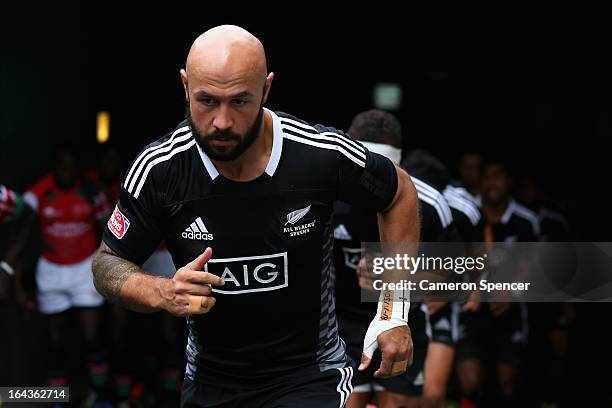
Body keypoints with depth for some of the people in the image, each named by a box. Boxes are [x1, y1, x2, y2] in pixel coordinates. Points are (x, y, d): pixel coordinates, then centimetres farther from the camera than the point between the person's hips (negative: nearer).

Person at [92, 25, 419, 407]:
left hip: (310, 376, -2)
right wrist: (161, 293, -24)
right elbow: (107, 264, -2)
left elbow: (400, 193, 3)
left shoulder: (323, 155, -17)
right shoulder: (157, 169, -15)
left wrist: (395, 311, 0)